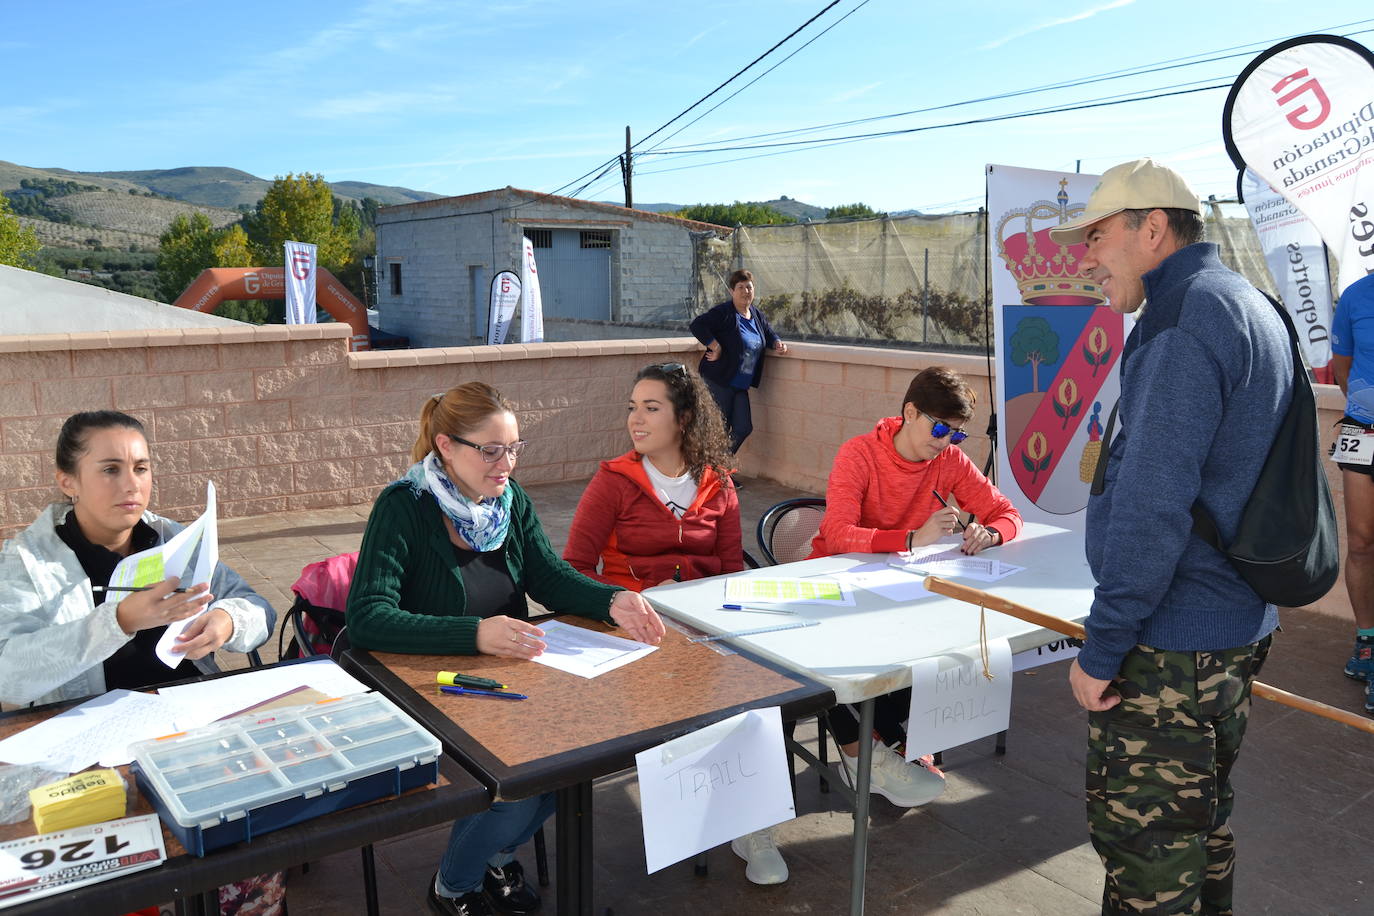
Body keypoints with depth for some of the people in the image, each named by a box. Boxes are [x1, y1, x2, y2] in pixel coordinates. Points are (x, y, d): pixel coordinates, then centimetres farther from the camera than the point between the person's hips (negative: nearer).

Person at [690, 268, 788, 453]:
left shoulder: (757, 315, 11)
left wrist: (777, 343, 4)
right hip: (718, 381, -7)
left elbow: (769, 334, 26)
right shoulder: (724, 313, -12)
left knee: (743, 428, 5)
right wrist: (716, 347, -24)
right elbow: (697, 325, -22)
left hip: (740, 385, 7)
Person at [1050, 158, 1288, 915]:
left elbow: (1152, 507, -25)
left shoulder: (1185, 320, -19)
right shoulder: (1252, 307, 13)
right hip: (1239, 624, 10)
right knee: (1202, 818, 24)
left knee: (1144, 849, 3)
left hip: (1169, 647, -10)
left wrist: (1101, 648, -18)